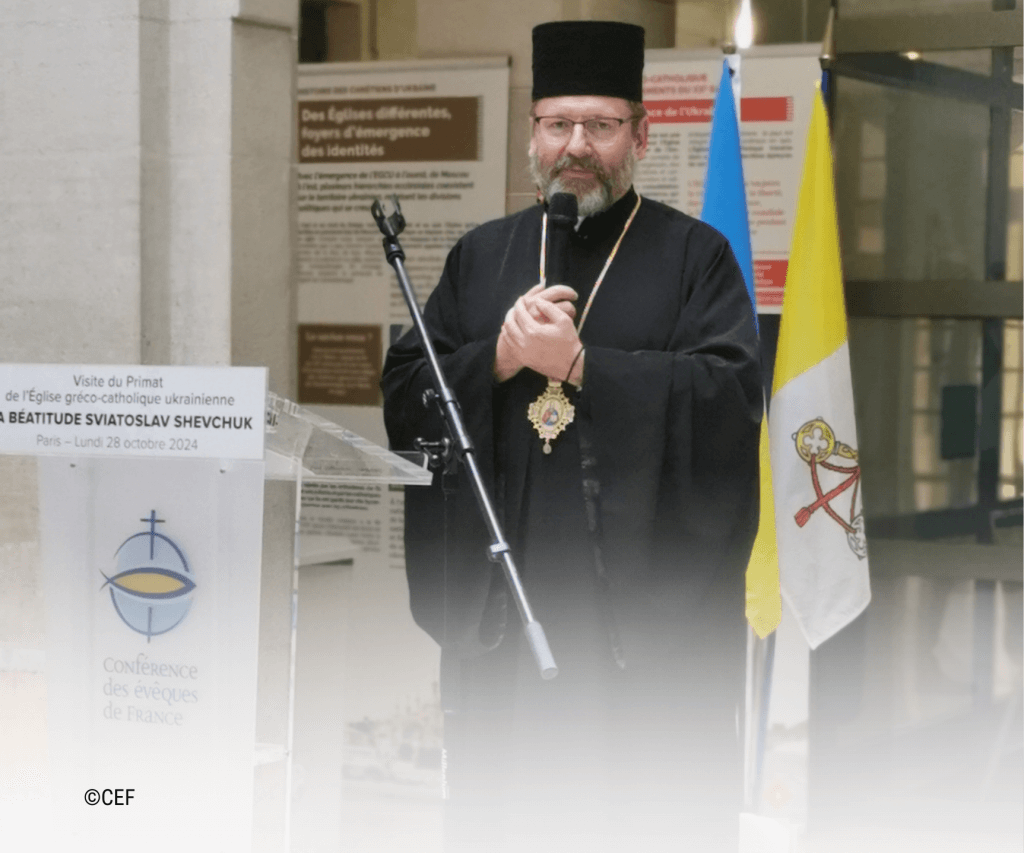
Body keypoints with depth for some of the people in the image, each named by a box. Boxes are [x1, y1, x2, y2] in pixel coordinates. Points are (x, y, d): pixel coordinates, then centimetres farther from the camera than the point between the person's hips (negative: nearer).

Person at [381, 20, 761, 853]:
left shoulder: (694, 256, 3)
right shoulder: (481, 256, 14)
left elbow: (732, 398, -11)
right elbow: (404, 397, 7)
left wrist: (581, 364, -16)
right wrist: (498, 358, -10)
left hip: (650, 604, -3)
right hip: (503, 599, 3)